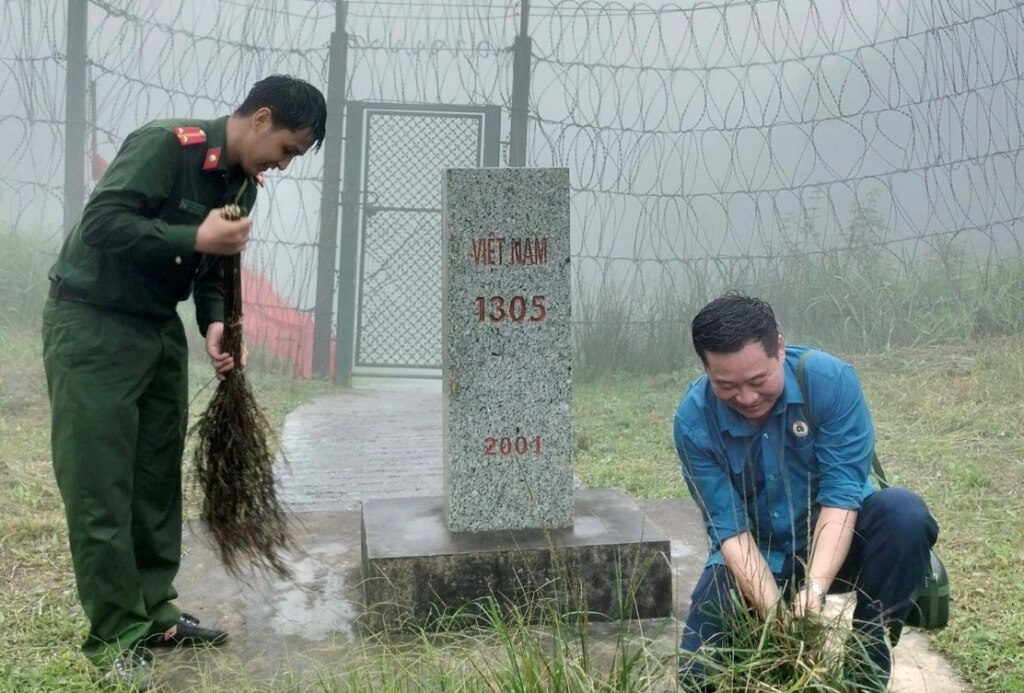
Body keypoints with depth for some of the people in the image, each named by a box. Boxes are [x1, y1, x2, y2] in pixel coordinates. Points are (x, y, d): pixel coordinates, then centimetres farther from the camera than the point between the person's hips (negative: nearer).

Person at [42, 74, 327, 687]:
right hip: (92, 326, -8)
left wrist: (215, 324, -5)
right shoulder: (165, 144, -19)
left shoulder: (244, 182, 6)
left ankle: (154, 612, 23)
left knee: (159, 475, 10)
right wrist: (196, 238, -26)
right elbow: (102, 224, -26)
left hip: (160, 330, 8)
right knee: (100, 486, -4)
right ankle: (115, 636, 4)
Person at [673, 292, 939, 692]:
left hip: (835, 543, 0)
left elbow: (841, 492, -24)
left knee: (904, 513, -32)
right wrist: (773, 613, -33)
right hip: (753, 559, 0)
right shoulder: (694, 422, -20)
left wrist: (815, 585, -38)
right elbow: (730, 527, -19)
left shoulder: (829, 380, -22)